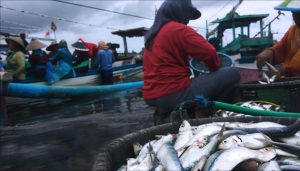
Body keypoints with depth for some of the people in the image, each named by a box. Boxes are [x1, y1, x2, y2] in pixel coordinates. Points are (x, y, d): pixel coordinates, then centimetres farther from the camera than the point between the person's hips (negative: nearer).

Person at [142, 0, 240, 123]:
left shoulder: (153, 33, 16)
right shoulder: (179, 29, -9)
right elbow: (209, 52, -13)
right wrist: (215, 68, 9)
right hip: (173, 94, -9)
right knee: (232, 74, -2)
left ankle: (165, 111, 17)